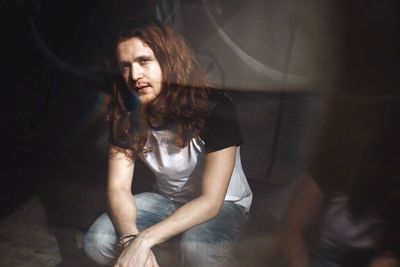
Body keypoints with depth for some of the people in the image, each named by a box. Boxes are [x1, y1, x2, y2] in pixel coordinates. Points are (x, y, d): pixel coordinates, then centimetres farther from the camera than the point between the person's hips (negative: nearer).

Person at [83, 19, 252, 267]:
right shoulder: (126, 113, -13)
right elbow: (118, 186, -14)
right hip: (167, 200, 4)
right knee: (97, 242, -19)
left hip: (223, 204, -4)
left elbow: (211, 200, -29)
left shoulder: (214, 108, -28)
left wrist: (145, 239, -38)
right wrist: (131, 238, -35)